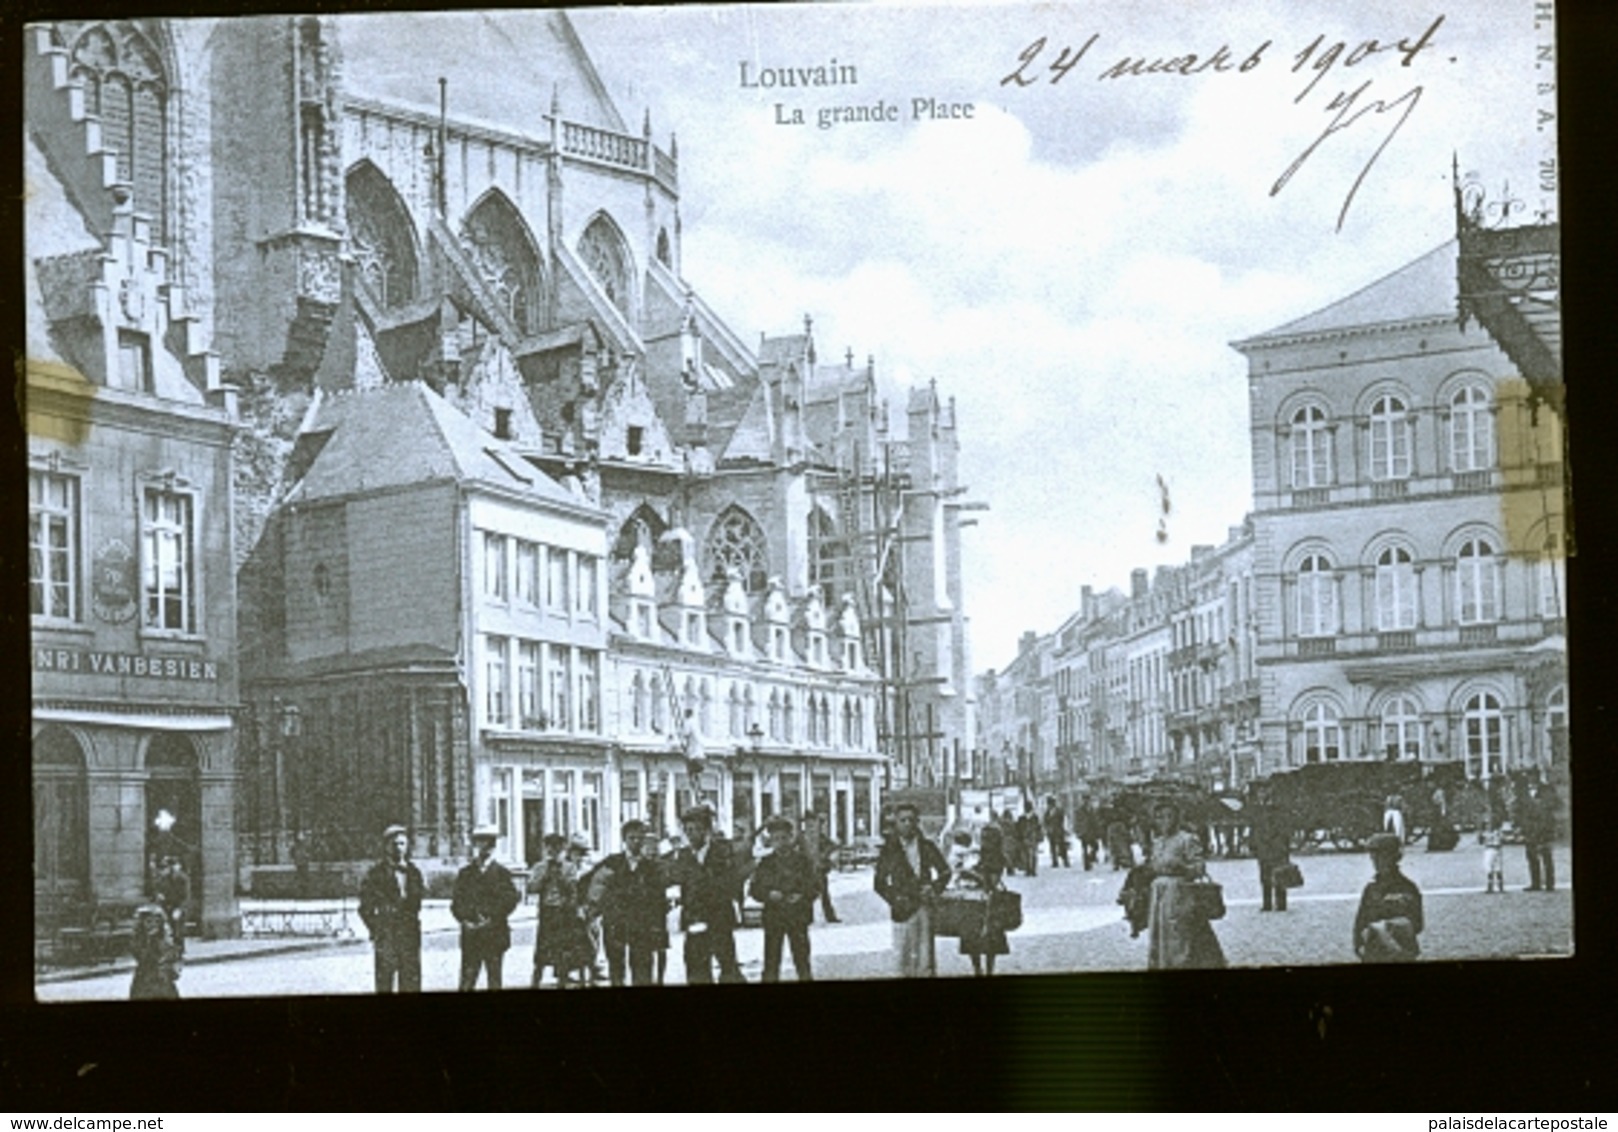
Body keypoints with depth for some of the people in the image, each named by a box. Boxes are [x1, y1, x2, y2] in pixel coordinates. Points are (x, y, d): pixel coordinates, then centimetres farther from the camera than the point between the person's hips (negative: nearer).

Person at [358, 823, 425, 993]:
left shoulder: (414, 872, 13)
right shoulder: (376, 873, -1)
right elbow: (365, 907, 1)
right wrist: (376, 930, -5)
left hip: (410, 936, 4)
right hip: (385, 937, -4)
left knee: (411, 985, 3)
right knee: (384, 984, -4)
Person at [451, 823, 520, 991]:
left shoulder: (501, 873, 1)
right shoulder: (465, 873, 10)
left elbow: (511, 899, -5)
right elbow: (456, 901, 9)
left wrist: (491, 920, -13)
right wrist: (464, 919, -7)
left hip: (494, 934, -2)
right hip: (470, 936, 2)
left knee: (494, 981, 2)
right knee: (467, 979, -1)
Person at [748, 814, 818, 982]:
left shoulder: (803, 860, 3)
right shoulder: (766, 863, 6)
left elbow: (815, 886, 2)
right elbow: (754, 889, 4)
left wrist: (801, 896, -15)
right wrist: (768, 894, -14)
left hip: (798, 917, -1)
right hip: (772, 918, 1)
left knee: (802, 959, 2)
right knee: (771, 960, 0)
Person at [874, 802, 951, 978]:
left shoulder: (927, 847, 7)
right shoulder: (889, 850, 2)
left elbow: (945, 872, 15)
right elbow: (880, 884, 3)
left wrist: (934, 888, -3)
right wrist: (895, 899, -11)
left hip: (924, 906, 2)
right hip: (903, 910, -1)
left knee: (926, 955, -2)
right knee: (904, 955, -2)